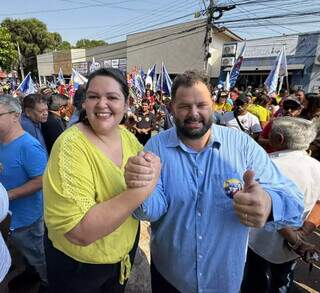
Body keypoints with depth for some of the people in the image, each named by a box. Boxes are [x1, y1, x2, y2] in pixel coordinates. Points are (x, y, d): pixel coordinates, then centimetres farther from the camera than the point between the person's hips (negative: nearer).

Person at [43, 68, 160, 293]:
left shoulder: (127, 135, -9)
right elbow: (79, 232, -33)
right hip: (80, 264, -4)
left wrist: (149, 174, -20)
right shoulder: (71, 145, -28)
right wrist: (140, 189, -38)